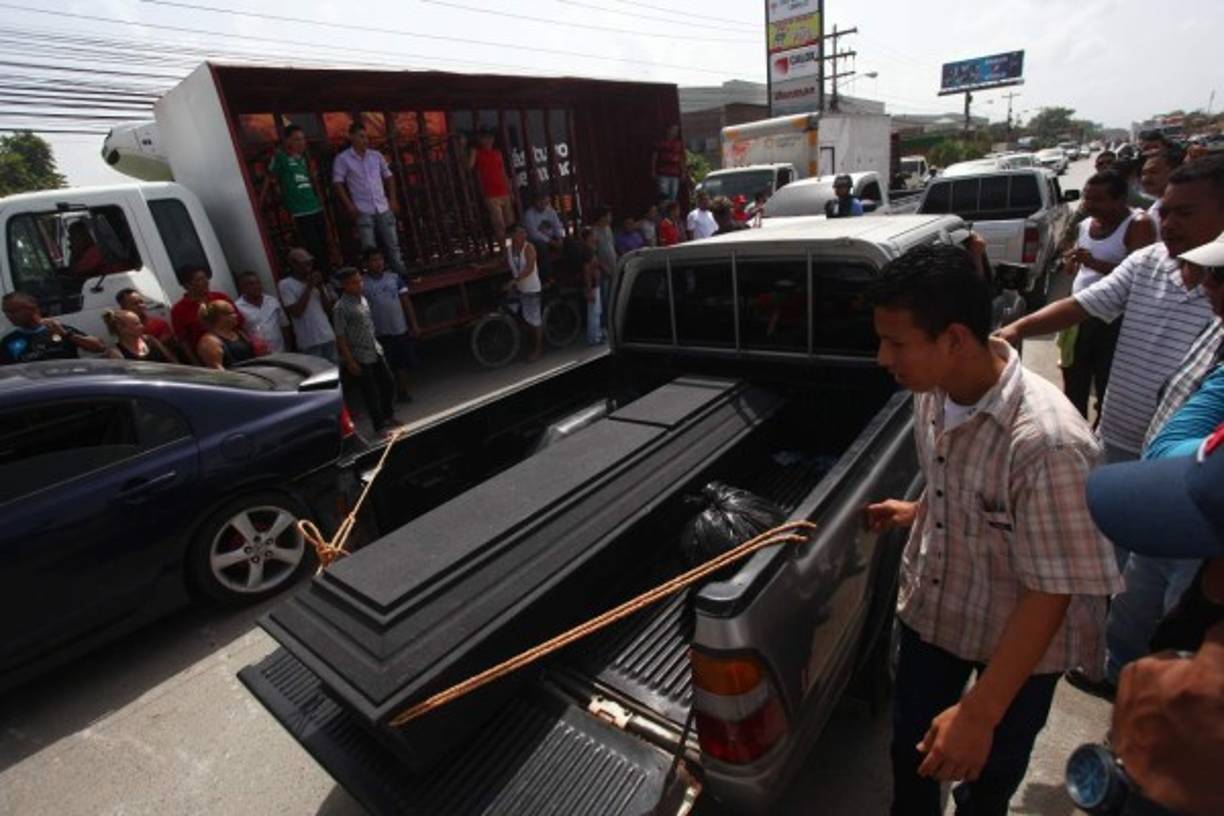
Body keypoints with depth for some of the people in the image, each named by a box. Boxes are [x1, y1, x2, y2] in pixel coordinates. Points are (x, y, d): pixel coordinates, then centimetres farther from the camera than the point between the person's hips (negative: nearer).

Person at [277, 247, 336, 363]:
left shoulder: (315, 281, 12)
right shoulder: (285, 284, -4)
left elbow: (328, 308, 10)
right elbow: (296, 312, -14)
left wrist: (321, 288, -4)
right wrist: (308, 287, -12)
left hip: (328, 337, 5)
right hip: (309, 342, -5)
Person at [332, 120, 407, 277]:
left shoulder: (376, 155, 10)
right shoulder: (342, 159, 0)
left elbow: (388, 176, 17)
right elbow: (338, 183, -3)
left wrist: (393, 199, 8)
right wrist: (349, 206, -11)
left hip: (384, 208, 3)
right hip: (363, 211, -3)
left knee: (393, 243, 7)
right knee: (369, 248, -4)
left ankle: (401, 273, 15)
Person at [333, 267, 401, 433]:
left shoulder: (363, 299, 7)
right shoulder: (341, 307, -16)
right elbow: (340, 337, -15)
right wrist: (350, 361, -16)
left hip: (376, 351, 7)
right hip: (360, 357, -7)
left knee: (388, 383, 15)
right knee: (370, 392, 3)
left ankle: (388, 416, 34)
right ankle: (380, 425, 18)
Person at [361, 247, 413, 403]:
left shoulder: (394, 278, 5)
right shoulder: (362, 284, -5)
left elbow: (406, 302, 8)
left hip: (400, 330, 3)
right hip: (379, 334, -3)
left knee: (403, 364, 11)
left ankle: (402, 393, 26)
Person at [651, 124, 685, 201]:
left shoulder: (680, 144, 13)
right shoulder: (661, 142, 4)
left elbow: (681, 159, 16)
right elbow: (654, 157, 3)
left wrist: (683, 172, 9)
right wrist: (653, 170, -4)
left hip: (675, 174, 4)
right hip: (663, 174, -4)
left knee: (673, 196, 1)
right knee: (664, 194, -14)